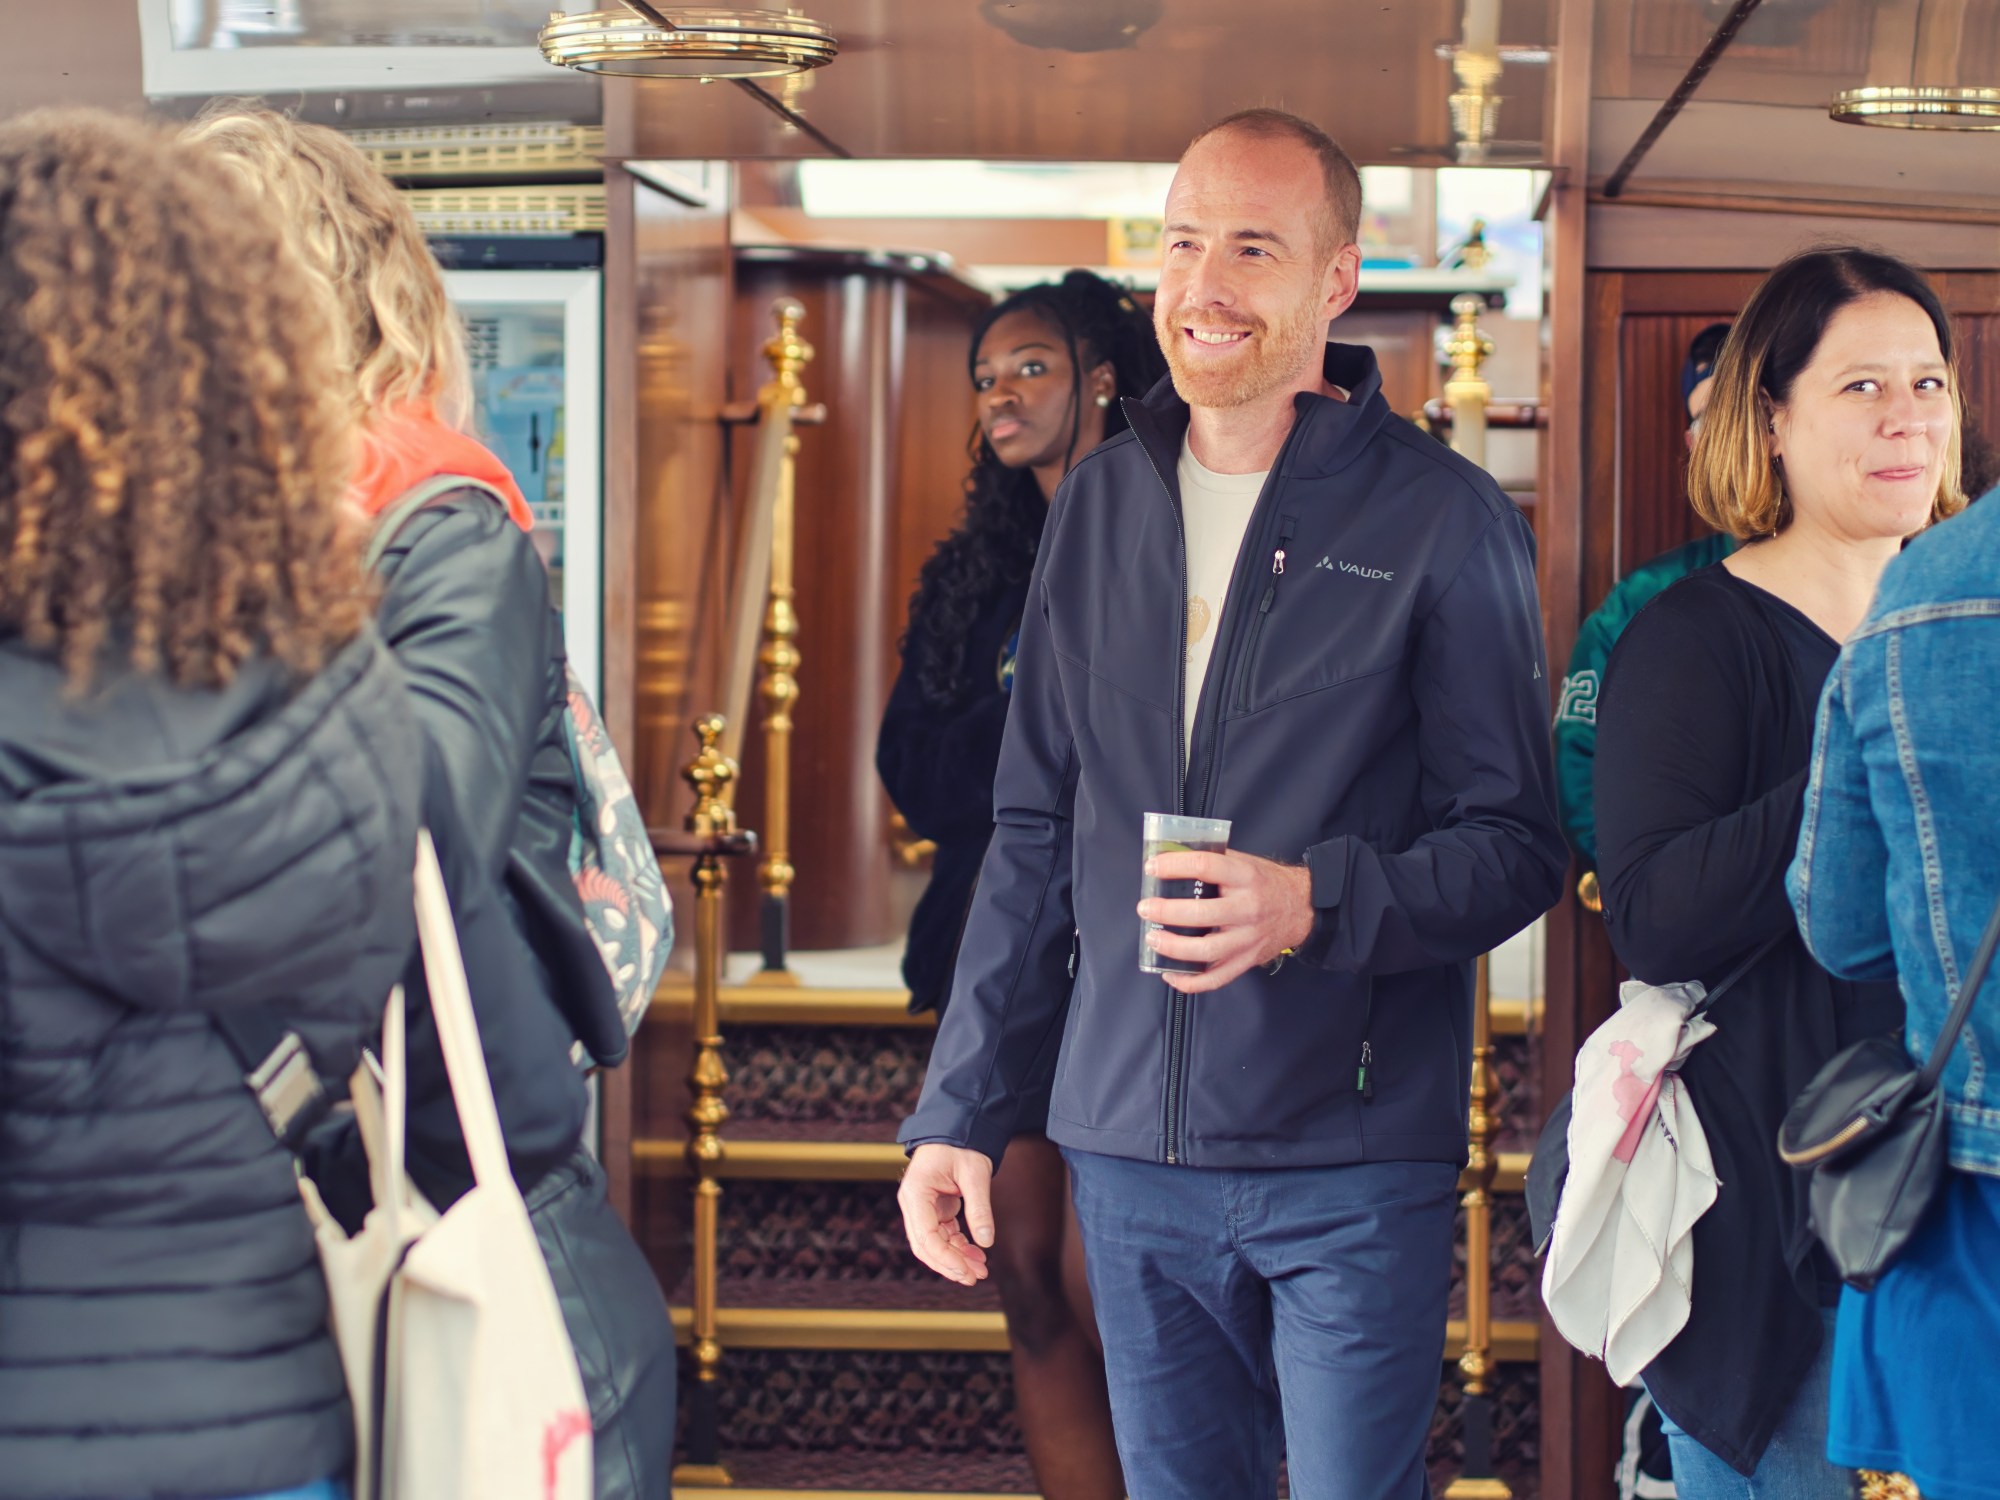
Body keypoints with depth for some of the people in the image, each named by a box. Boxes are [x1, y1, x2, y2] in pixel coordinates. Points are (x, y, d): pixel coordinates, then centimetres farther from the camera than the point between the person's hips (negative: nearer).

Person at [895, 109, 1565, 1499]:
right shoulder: (1100, 504, 12)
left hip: (1352, 1160, -4)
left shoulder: (1442, 517, -3)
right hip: (1130, 1150, 4)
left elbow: (1518, 845, -3)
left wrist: (1316, 902, -21)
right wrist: (960, 1109, 10)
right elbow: (1036, 838, 15)